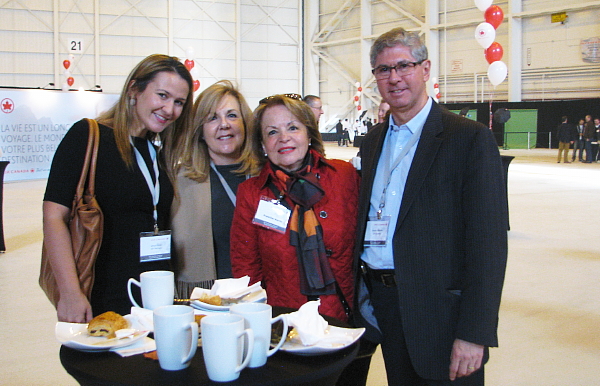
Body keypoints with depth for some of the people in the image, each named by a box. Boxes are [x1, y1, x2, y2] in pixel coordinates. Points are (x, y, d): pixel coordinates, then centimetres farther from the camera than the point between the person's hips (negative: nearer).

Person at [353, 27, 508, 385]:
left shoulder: (471, 138, -10)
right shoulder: (373, 141, 11)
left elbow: (488, 242, -14)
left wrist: (474, 333, -18)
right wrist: (362, 293, 7)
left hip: (439, 312, -6)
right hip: (382, 304, 6)